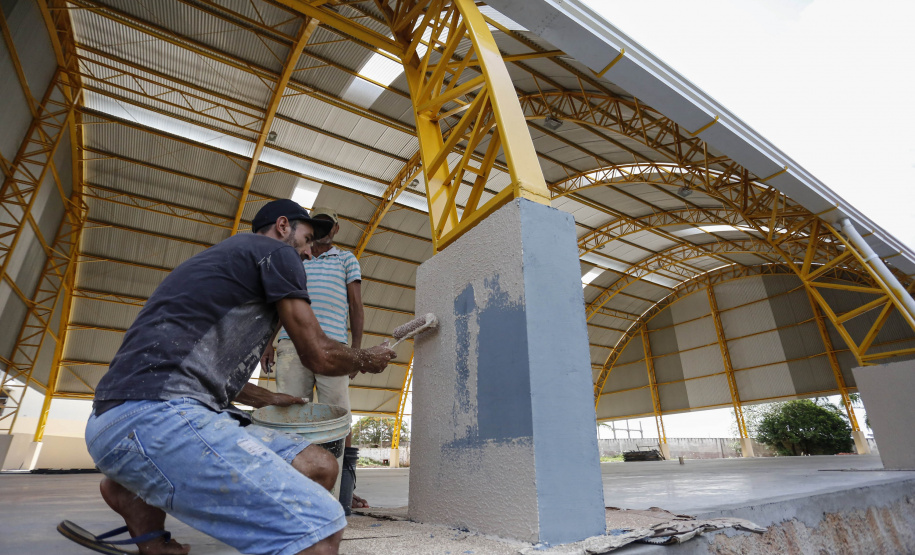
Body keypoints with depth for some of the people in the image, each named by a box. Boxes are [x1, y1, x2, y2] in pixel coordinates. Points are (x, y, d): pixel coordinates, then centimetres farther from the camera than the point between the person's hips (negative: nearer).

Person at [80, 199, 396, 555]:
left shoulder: (229, 257, 29)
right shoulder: (276, 252, 0)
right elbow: (319, 355, -1)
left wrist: (270, 399, 47)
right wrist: (369, 360, 19)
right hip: (157, 415, -11)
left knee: (320, 467, 4)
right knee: (320, 525, -22)